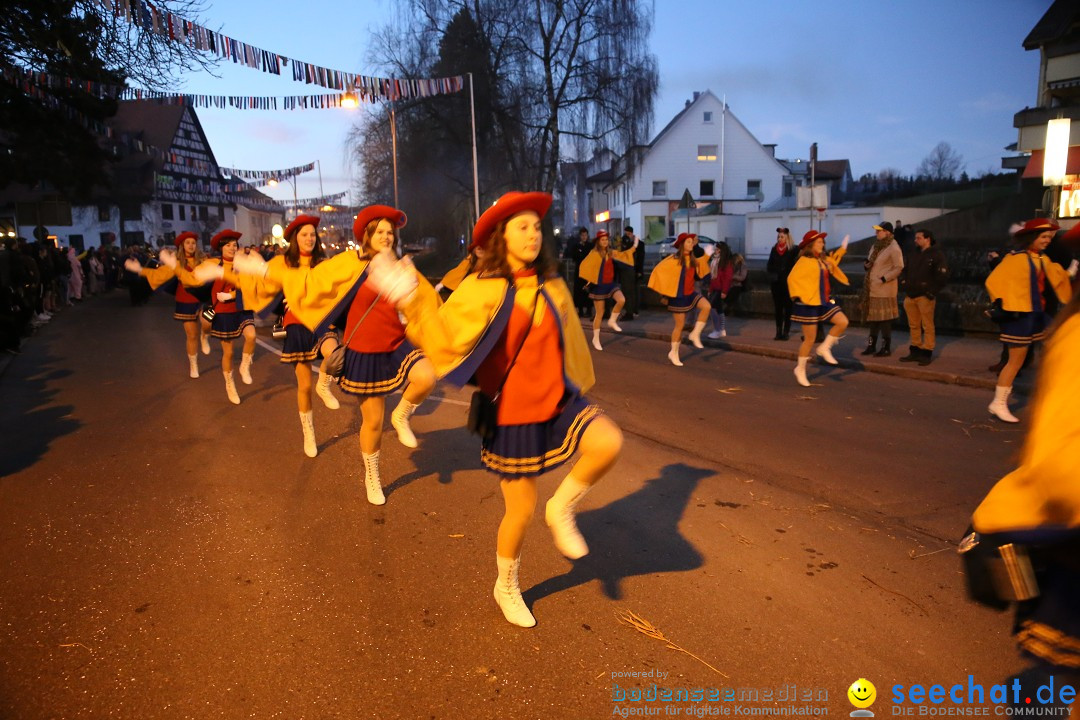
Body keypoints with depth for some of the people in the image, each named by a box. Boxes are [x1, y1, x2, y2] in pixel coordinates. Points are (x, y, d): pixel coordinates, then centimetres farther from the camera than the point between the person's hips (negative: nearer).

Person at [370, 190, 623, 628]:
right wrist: (414, 306, -29)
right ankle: (506, 588, 35)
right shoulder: (480, 291, -10)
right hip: (512, 412, -4)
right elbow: (446, 340, -15)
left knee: (609, 443, -24)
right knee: (521, 510, 5)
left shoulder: (552, 288, 3)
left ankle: (562, 510, 5)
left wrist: (577, 393, 22)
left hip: (557, 399, 4)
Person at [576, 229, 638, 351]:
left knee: (621, 300, -21)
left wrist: (634, 247, 15)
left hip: (611, 283, 5)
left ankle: (612, 321, 5)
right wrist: (589, 280, -19)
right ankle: (596, 339, 15)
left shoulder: (611, 252, 5)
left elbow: (623, 255, 19)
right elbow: (584, 266, -18)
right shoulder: (594, 253, -14)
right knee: (599, 313, 0)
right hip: (599, 286, -5)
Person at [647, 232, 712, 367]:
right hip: (678, 296, -6)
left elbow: (699, 271, 25)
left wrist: (706, 256, 17)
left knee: (706, 306, -19)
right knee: (680, 325, -1)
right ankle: (673, 353, 16)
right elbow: (658, 270, -12)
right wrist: (663, 288, -9)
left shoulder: (692, 259, 4)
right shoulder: (674, 259, -15)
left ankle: (695, 334, -3)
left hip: (690, 293, 6)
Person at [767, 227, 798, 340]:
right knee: (777, 307, 5)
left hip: (788, 283, -4)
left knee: (787, 307, -1)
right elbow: (769, 266, 12)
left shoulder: (793, 250, -3)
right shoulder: (774, 249, 10)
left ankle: (786, 332, 3)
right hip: (776, 283, 4)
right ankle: (779, 332, 10)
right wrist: (772, 273, -6)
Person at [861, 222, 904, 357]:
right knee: (872, 316, 13)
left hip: (884, 289, -8)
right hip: (872, 288, 8)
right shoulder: (876, 245, 13)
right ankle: (872, 345, 21)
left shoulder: (893, 248, -12)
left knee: (884, 318, -3)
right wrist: (866, 264, 2)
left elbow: (899, 268, -16)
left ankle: (886, 348, 4)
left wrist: (884, 278, -20)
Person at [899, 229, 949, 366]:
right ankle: (915, 351, 19)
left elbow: (942, 276, -9)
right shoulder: (914, 254, 17)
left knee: (927, 326, -4)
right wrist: (904, 281, 11)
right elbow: (905, 269, 28)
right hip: (910, 295, 7)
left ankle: (927, 353, 1)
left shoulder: (937, 255, -4)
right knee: (914, 326, 11)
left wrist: (932, 291, -12)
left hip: (925, 296, -7)